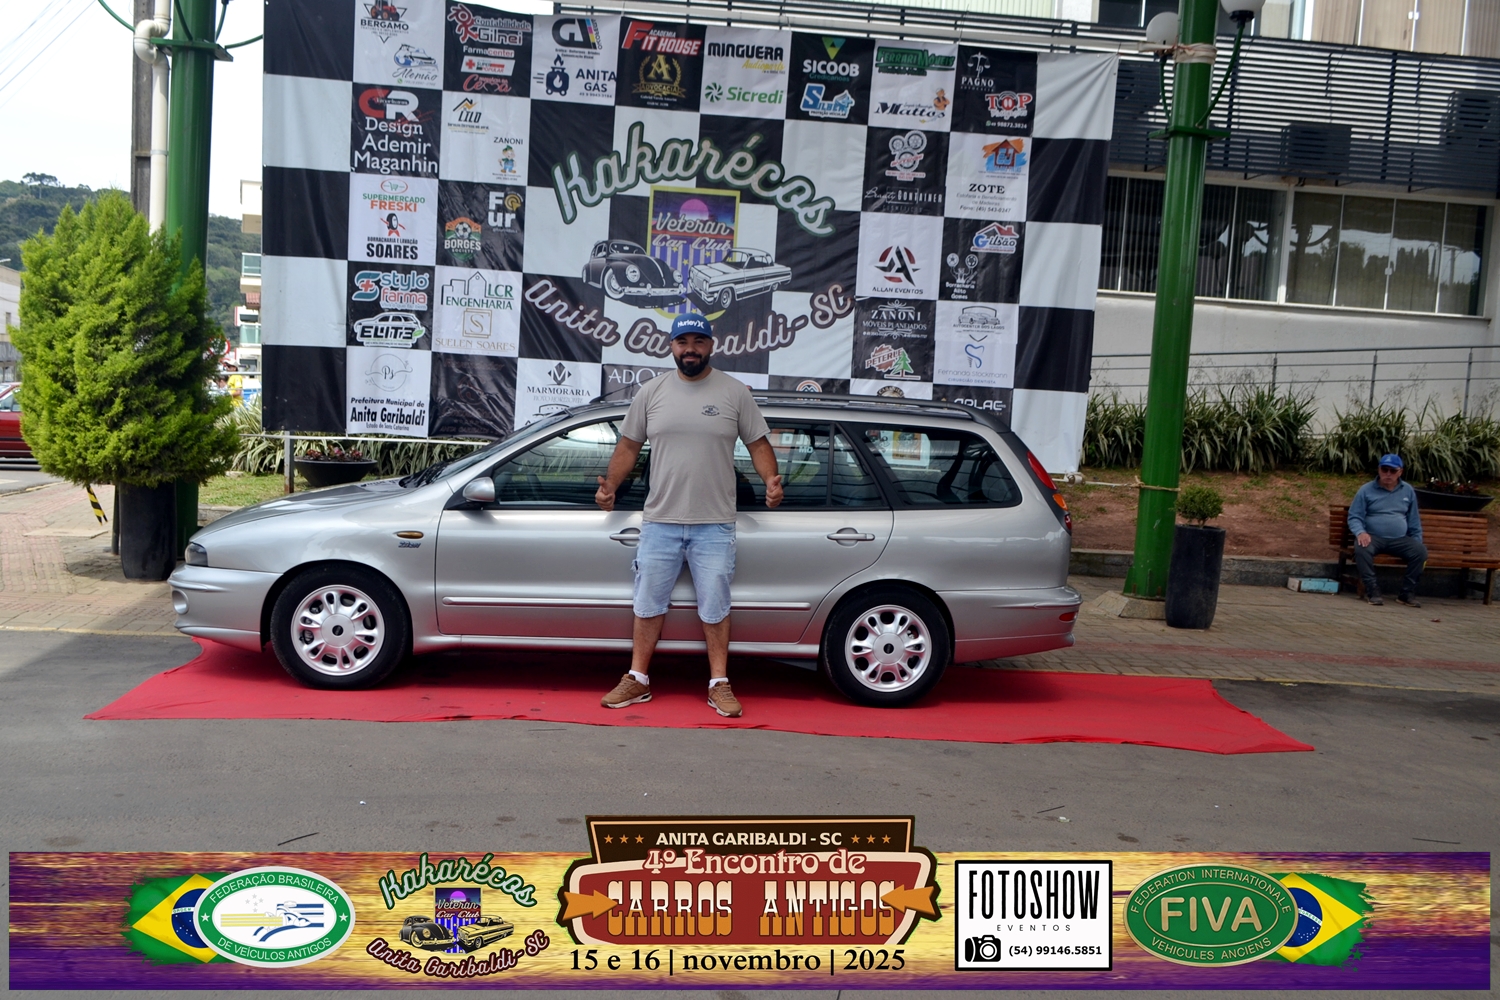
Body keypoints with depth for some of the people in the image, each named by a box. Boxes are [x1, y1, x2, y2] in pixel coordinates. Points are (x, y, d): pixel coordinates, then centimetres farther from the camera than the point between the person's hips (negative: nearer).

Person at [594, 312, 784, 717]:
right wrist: (609, 484, -4)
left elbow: (758, 444, 3)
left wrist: (770, 479, -15)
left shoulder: (735, 392, 0)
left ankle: (719, 685, 17)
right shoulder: (651, 392, 5)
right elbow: (629, 445, 10)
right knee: (648, 603, 10)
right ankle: (637, 680, 22)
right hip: (659, 521, 2)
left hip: (714, 524, -2)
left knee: (715, 607, 6)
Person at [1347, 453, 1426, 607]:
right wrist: (1361, 532, -21)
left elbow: (1414, 521, 17)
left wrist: (1417, 543, 9)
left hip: (1399, 539, 3)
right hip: (1373, 537, -3)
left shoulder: (1408, 491, 13)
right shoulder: (1366, 490, 2)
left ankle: (1407, 592, -14)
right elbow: (1354, 517, -1)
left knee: (1420, 551, -25)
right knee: (1361, 548, -36)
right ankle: (1372, 589, -27)